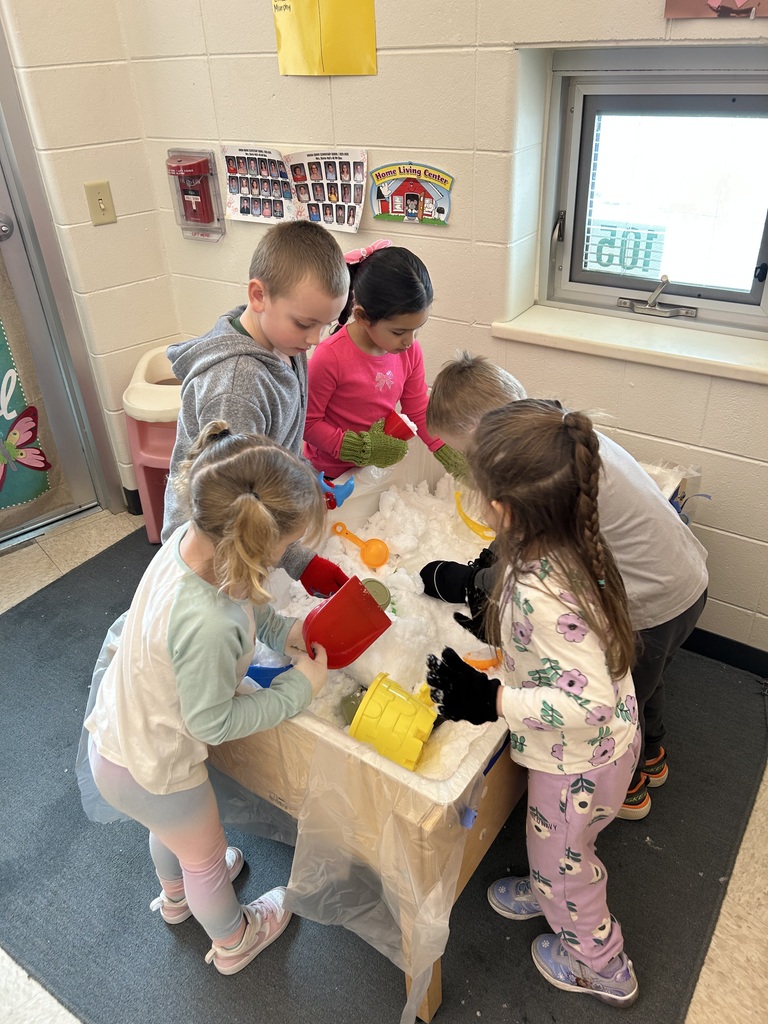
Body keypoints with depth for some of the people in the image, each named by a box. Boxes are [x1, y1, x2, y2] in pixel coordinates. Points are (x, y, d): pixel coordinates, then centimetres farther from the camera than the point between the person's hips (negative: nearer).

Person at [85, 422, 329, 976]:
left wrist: (282, 629, -13)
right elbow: (213, 723, -27)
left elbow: (245, 602, 1)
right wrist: (298, 687, -20)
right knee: (205, 853, 24)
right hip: (150, 771, -7)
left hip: (117, 733, 7)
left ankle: (177, 896, 70)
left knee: (173, 824, 37)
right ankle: (234, 941, 56)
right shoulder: (207, 625, -44)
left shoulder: (192, 538, -21)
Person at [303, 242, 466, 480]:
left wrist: (454, 459, -7)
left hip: (380, 466, 5)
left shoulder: (410, 351, -8)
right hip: (330, 476, -5)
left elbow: (418, 411, 2)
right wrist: (362, 449, -25)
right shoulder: (330, 357, -26)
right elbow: (307, 422, -20)